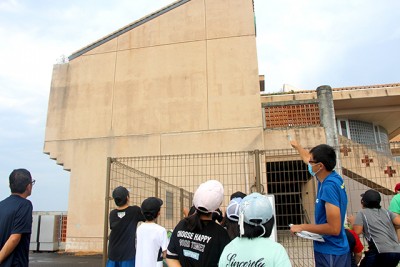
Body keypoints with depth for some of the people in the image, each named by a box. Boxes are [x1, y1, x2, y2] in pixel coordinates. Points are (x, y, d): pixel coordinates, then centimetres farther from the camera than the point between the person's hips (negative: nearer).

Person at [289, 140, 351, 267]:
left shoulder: (329, 186, -26)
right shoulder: (329, 177, 0)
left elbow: (334, 228, -27)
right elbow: (307, 158, 22)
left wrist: (302, 227, -19)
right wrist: (297, 146, 37)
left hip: (329, 252, -9)